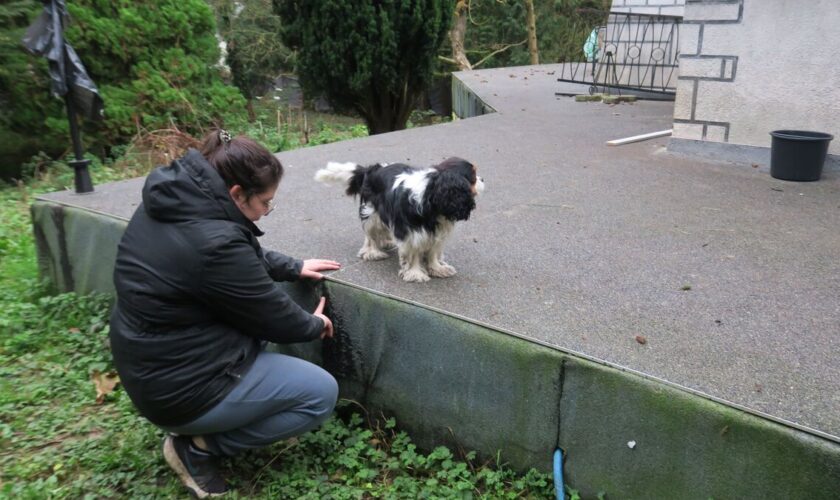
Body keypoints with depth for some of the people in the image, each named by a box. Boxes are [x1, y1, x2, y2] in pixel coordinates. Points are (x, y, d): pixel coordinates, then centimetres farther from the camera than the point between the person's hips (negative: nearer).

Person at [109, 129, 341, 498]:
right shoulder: (213, 243, -30)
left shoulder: (170, 206, -2)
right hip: (181, 386, -9)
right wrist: (315, 325, 5)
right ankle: (198, 446, 2)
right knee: (322, 393, -1)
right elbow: (274, 318, -14)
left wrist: (294, 268, 17)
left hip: (150, 365, 9)